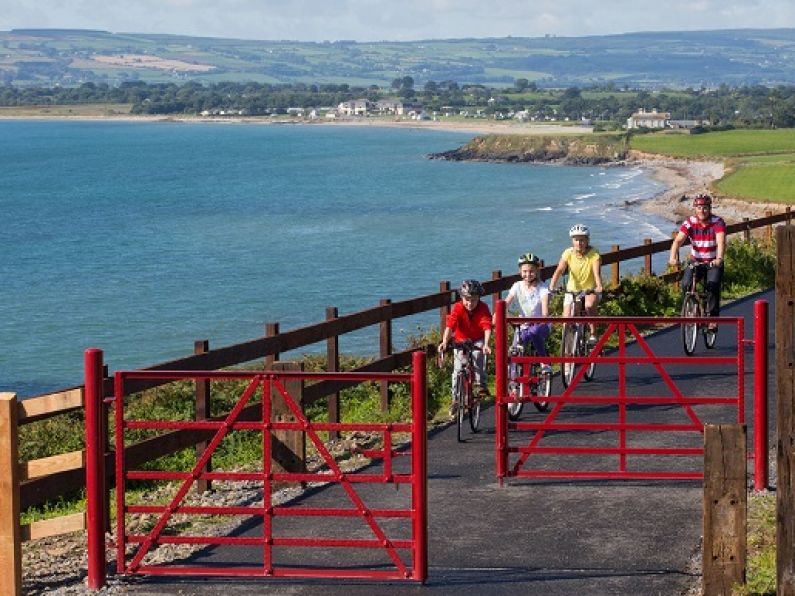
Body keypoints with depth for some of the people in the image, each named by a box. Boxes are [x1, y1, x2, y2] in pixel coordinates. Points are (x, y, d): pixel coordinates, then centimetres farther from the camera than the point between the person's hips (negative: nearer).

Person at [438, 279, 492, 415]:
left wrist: (486, 344, -50)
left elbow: (487, 327, -34)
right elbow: (449, 326, -33)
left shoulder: (483, 308, -22)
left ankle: (480, 384, -18)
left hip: (478, 340, -1)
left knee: (477, 354, -32)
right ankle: (455, 399, 3)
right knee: (457, 369, -8)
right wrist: (445, 342, -50)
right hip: (461, 340, 1)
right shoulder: (457, 308, -21)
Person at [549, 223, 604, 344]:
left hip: (591, 290, -2)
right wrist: (551, 288, -40)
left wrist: (599, 287, -49)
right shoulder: (568, 253, -13)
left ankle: (593, 334, -15)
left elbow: (597, 272, -30)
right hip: (572, 290, 2)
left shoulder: (594, 254, -17)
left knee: (589, 305, -33)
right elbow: (559, 271, -24)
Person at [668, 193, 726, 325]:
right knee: (686, 284, -18)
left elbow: (721, 242, -32)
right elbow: (678, 240, -23)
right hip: (695, 261, 2)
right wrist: (673, 258, -42)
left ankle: (713, 318, -10)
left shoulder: (718, 222, -17)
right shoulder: (689, 223, -12)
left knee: (713, 285, -25)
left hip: (714, 263, -2)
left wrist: (719, 259, -52)